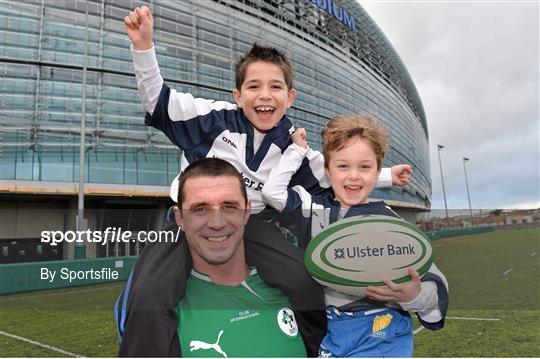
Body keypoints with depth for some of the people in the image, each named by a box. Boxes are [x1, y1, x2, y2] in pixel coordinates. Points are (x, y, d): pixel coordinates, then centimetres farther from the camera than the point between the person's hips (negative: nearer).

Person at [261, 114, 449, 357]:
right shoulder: (316, 210, 3)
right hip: (331, 333, 3)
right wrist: (297, 149, 6)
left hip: (381, 332, -2)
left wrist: (414, 295, -26)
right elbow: (272, 190, 0)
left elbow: (433, 283, -3)